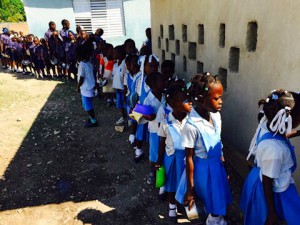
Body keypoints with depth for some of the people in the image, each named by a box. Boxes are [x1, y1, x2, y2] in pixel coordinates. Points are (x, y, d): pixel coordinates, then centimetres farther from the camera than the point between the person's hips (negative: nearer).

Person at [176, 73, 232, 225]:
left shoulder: (216, 115, -8)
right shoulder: (191, 126, -28)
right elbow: (189, 158, -19)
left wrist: (222, 161, 17)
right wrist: (190, 188, -11)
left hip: (218, 165, 6)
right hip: (203, 169, -6)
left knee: (219, 203, 24)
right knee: (212, 204, 15)